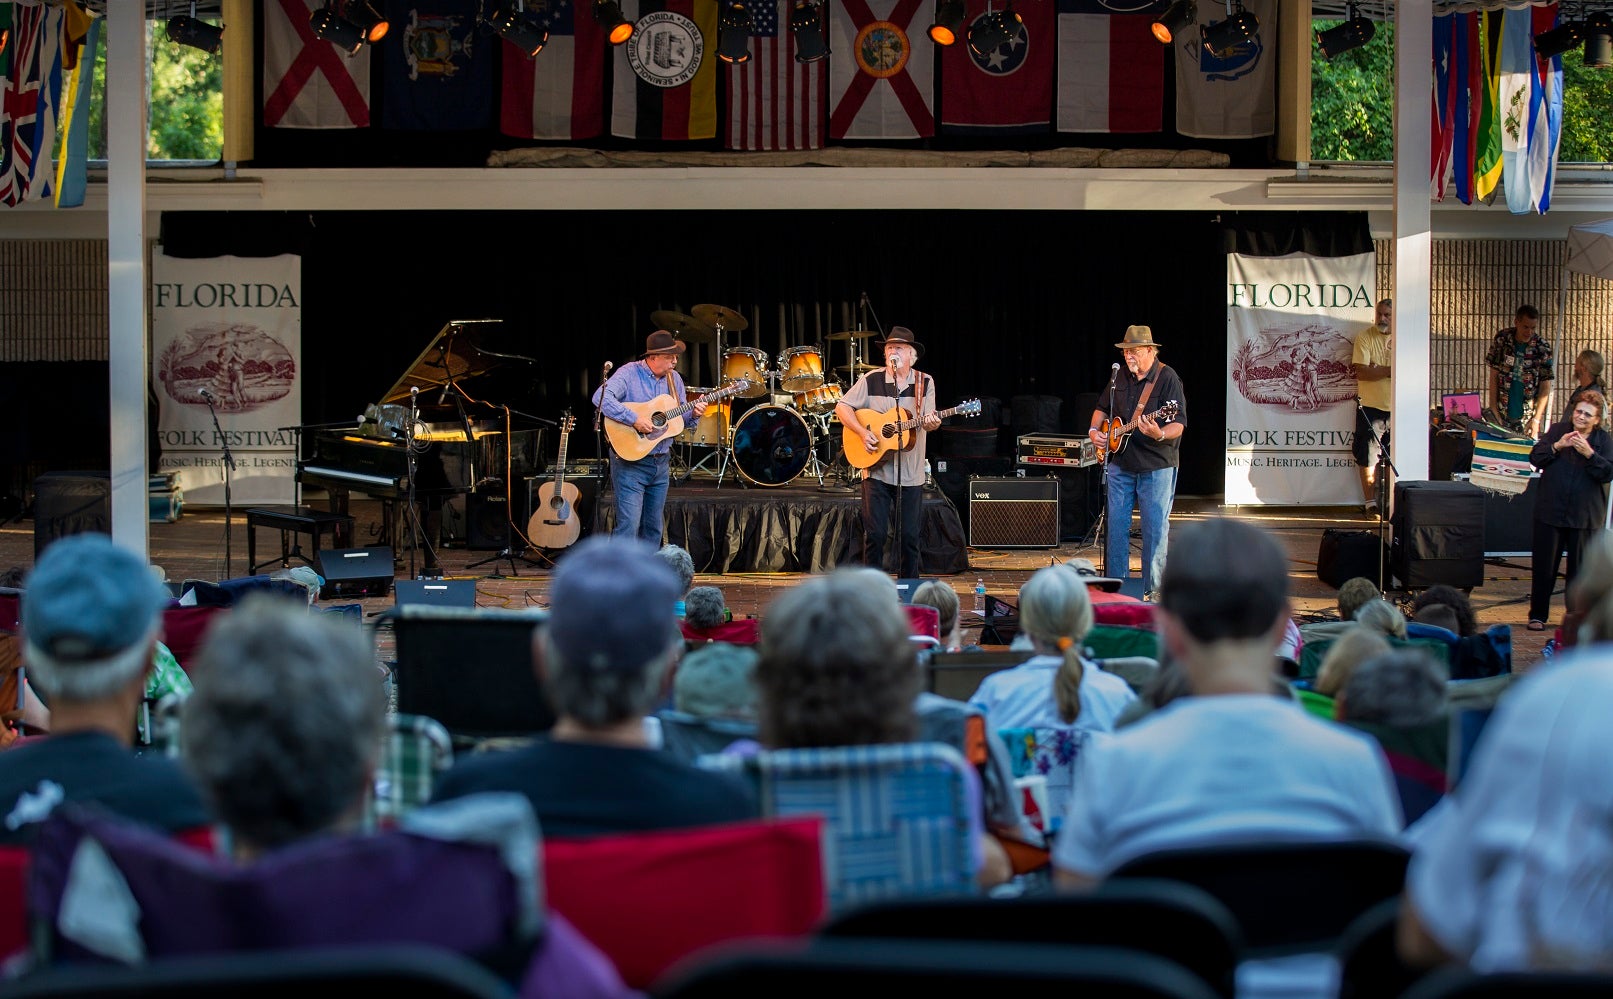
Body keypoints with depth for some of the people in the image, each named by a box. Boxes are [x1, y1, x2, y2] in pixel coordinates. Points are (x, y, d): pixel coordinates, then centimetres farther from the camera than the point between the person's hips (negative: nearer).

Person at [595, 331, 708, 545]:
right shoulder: (629, 373, -12)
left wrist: (693, 413, -5)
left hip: (661, 462, 7)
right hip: (631, 462, -7)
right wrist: (634, 419, -30)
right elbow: (601, 398, -27)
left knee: (653, 528, 13)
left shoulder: (674, 378, 10)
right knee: (628, 525, -13)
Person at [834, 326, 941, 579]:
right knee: (876, 534, -4)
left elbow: (929, 423, -3)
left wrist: (931, 423, -28)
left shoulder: (925, 383, 4)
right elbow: (842, 407, 1)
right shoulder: (871, 380, 0)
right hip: (876, 470, -1)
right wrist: (862, 432, -13)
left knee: (910, 536, 4)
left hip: (910, 473, 1)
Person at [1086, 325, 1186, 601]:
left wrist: (1159, 434, -35)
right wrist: (1095, 430, 8)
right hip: (1121, 465, 6)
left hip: (1156, 467, -6)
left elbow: (1179, 423, -16)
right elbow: (1102, 407, 26)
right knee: (1116, 525, 7)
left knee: (1156, 529, -2)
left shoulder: (1167, 378, -9)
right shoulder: (1121, 378, 9)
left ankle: (1152, 590, 5)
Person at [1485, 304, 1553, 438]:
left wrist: (1536, 419, -11)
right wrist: (1493, 409, -4)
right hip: (1502, 413, 1)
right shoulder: (1501, 339, -2)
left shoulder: (1542, 347, -5)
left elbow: (1545, 386, -4)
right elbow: (1494, 375, 2)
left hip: (1527, 415, -1)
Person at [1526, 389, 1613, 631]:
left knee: (1580, 567, 3)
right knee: (1543, 565, 5)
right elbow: (1535, 458, -2)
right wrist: (1557, 446, -17)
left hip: (1585, 515, -1)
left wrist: (1589, 453, -22)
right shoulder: (1557, 431, 5)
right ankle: (1537, 615, 14)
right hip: (1550, 511, 1)